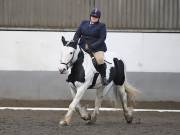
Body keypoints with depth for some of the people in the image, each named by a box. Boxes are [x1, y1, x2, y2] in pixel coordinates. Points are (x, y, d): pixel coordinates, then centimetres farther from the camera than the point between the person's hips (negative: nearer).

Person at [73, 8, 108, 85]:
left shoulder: (101, 26, 0)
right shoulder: (84, 23, 14)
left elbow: (102, 39, -8)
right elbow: (77, 34, 13)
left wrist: (92, 46, -19)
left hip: (97, 47, -5)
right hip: (83, 46, 5)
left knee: (100, 59, -31)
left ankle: (103, 76, -11)